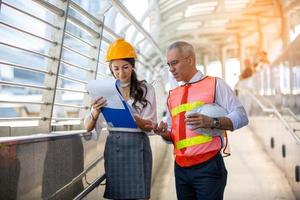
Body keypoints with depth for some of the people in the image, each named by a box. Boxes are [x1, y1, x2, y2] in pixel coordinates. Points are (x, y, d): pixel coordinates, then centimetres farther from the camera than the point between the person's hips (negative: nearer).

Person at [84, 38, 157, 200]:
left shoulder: (146, 89, 0)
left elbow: (149, 126, -5)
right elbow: (88, 127, 1)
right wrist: (95, 112, -22)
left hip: (137, 147, -2)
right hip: (113, 147, 2)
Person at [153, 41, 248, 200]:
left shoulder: (215, 84, 0)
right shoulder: (172, 95, 15)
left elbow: (240, 116, -7)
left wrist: (211, 122, -22)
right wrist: (164, 133, -4)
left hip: (208, 167, -5)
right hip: (181, 169, 5)